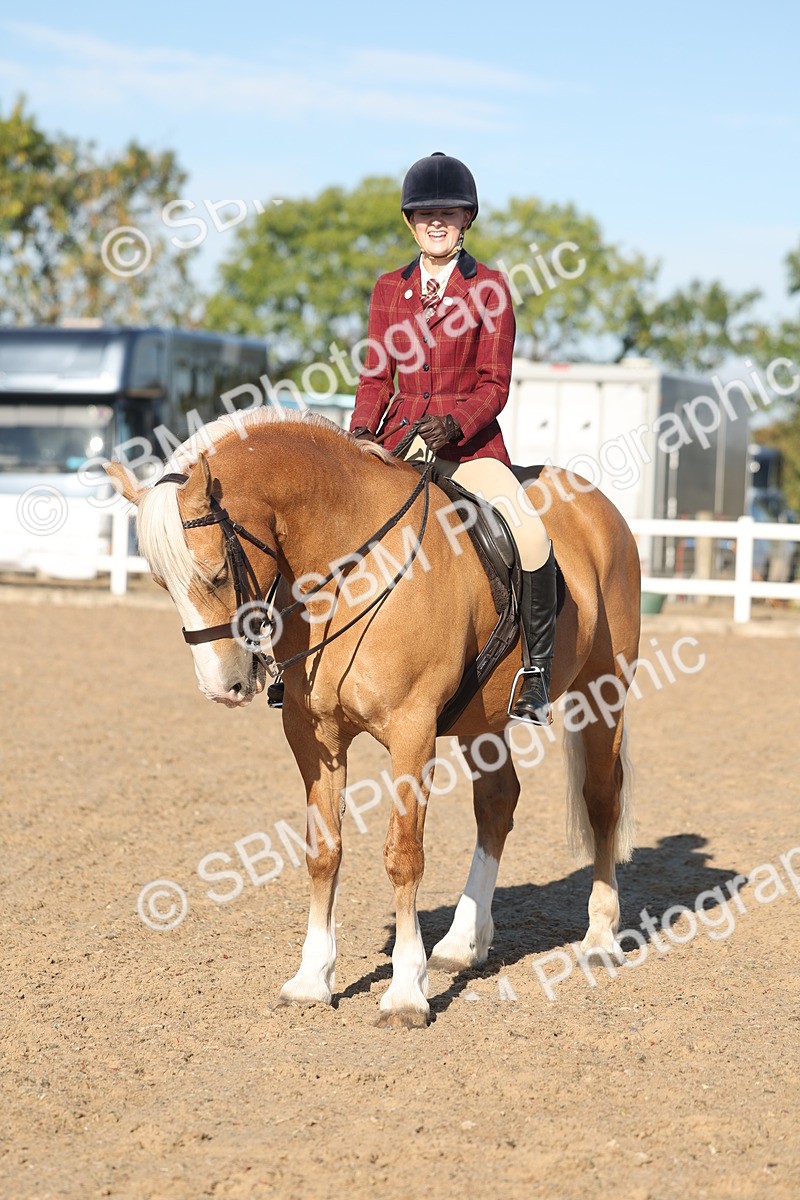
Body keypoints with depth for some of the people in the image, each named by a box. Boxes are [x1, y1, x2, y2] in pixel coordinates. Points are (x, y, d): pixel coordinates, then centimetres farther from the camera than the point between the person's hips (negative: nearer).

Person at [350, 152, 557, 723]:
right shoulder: (388, 289, 11)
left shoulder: (489, 288, 1)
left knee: (530, 533, -28)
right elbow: (376, 377, 11)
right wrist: (360, 433, -8)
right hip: (398, 441, 4)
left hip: (470, 443, -3)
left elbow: (494, 385, -3)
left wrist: (454, 425, -21)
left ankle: (537, 674, -17)